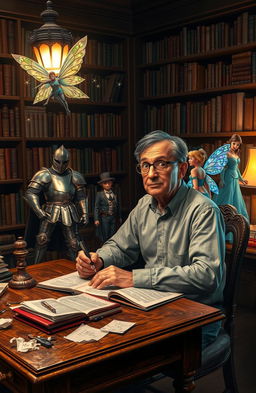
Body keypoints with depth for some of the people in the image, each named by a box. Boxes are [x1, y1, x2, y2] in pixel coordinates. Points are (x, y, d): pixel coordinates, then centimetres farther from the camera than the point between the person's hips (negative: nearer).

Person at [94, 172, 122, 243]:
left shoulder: (115, 194, 5)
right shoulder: (99, 194, -5)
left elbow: (118, 206, 11)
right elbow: (96, 207, -7)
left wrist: (119, 217, 14)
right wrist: (96, 219, -13)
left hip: (114, 217, 3)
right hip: (104, 218, -3)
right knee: (105, 237, 2)